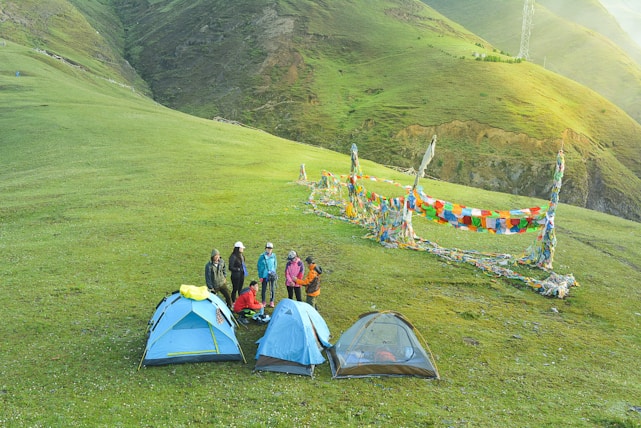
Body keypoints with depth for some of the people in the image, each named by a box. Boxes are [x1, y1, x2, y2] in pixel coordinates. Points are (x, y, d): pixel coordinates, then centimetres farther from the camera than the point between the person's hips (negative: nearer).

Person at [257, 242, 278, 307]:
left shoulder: (273, 256, 2)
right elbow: (259, 266, -2)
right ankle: (263, 302, 15)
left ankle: (271, 302, 17)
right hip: (265, 275, -2)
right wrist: (260, 276, -4)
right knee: (264, 289, 4)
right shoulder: (262, 256, -6)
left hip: (272, 275, 2)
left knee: (272, 289, 5)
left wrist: (274, 272, 9)